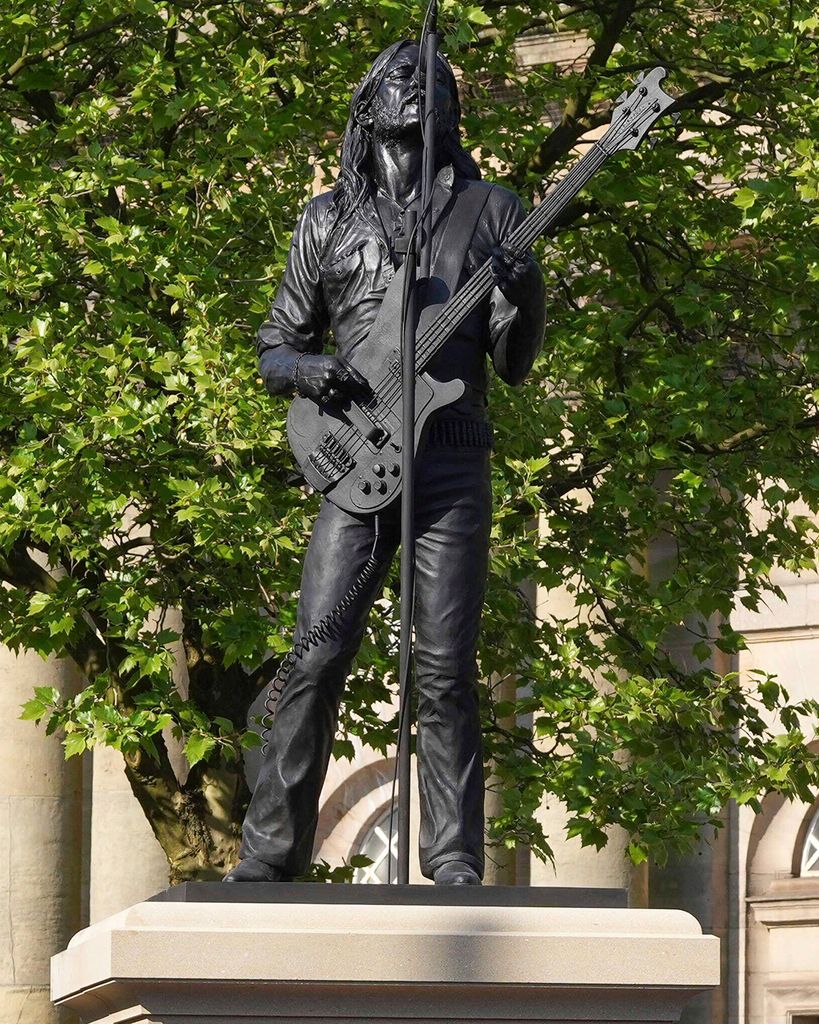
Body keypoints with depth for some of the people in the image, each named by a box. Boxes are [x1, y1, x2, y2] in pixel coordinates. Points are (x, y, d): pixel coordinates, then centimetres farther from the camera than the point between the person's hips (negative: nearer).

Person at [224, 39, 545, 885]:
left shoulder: (491, 212, 11)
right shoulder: (329, 219, 13)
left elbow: (513, 366, 9)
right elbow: (274, 347, 16)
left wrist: (523, 303, -11)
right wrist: (305, 371, -6)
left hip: (452, 460, 0)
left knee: (445, 672, -2)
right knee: (316, 661, -6)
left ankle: (455, 866, 2)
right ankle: (270, 856, 0)